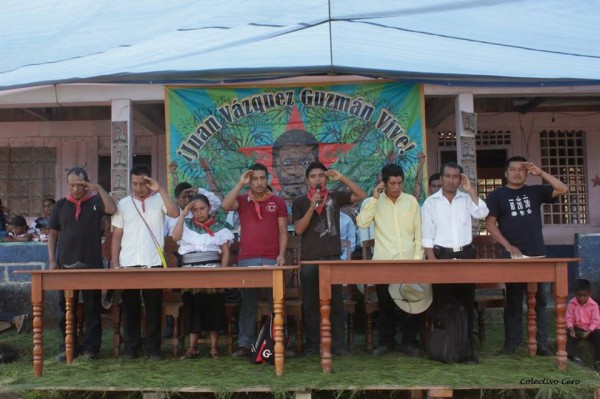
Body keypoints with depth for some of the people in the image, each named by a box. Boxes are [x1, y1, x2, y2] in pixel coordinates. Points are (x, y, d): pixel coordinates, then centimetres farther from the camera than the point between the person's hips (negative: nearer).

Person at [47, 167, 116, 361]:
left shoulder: (96, 201, 4)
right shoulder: (61, 205, 9)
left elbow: (112, 209, -18)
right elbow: (52, 234, 10)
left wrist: (99, 188, -16)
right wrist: (52, 260, 0)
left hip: (92, 264, -2)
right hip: (66, 264, 2)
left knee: (92, 307, 4)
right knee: (66, 307, 8)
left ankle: (91, 346, 12)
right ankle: (67, 347, 16)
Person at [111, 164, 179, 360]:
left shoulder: (159, 199, 3)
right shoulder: (124, 203, 9)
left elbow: (175, 213, -18)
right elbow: (117, 235, 8)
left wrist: (160, 189, -18)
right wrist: (115, 262, 1)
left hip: (153, 263, -2)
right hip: (128, 263, 2)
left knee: (154, 307, 4)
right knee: (130, 307, 6)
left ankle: (153, 348, 11)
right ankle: (130, 347, 15)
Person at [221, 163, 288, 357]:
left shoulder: (278, 202, 7)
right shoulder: (242, 200, 9)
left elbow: (282, 231, 5)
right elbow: (225, 205, -12)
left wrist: (281, 254, -7)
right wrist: (240, 184, -9)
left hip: (271, 259, 0)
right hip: (246, 260, 1)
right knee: (247, 302, 4)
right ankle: (244, 344, 9)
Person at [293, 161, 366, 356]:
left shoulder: (335, 197, 8)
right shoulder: (300, 202, 5)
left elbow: (361, 195, -1)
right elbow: (298, 229, -5)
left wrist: (341, 178, -7)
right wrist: (312, 207, -14)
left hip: (333, 257, 0)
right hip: (309, 259, 0)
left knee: (336, 302, 3)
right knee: (310, 303, 5)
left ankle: (338, 344, 8)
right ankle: (312, 343, 13)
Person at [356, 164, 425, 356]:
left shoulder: (411, 201, 6)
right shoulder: (375, 201, 4)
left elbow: (418, 231, 6)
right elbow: (361, 222, -13)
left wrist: (418, 257, -1)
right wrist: (374, 198, -12)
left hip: (408, 261, 1)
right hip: (383, 262, -1)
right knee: (385, 303, 6)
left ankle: (409, 341, 15)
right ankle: (386, 341, 18)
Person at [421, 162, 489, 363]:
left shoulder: (467, 199, 8)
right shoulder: (431, 202, 3)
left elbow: (482, 213, -11)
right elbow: (427, 235, -1)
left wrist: (471, 190, -8)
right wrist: (433, 260, -10)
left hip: (465, 254, 2)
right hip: (442, 255, -2)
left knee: (466, 304, 5)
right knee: (442, 304, 1)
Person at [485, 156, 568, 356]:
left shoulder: (535, 191, 11)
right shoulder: (496, 195, 4)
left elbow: (563, 189, 3)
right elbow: (490, 223, -3)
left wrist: (540, 172, -4)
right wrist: (508, 246, -12)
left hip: (537, 255, 3)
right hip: (512, 255, -2)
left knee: (539, 300, 5)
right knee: (513, 301, 4)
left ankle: (541, 343, 10)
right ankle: (512, 342, 11)